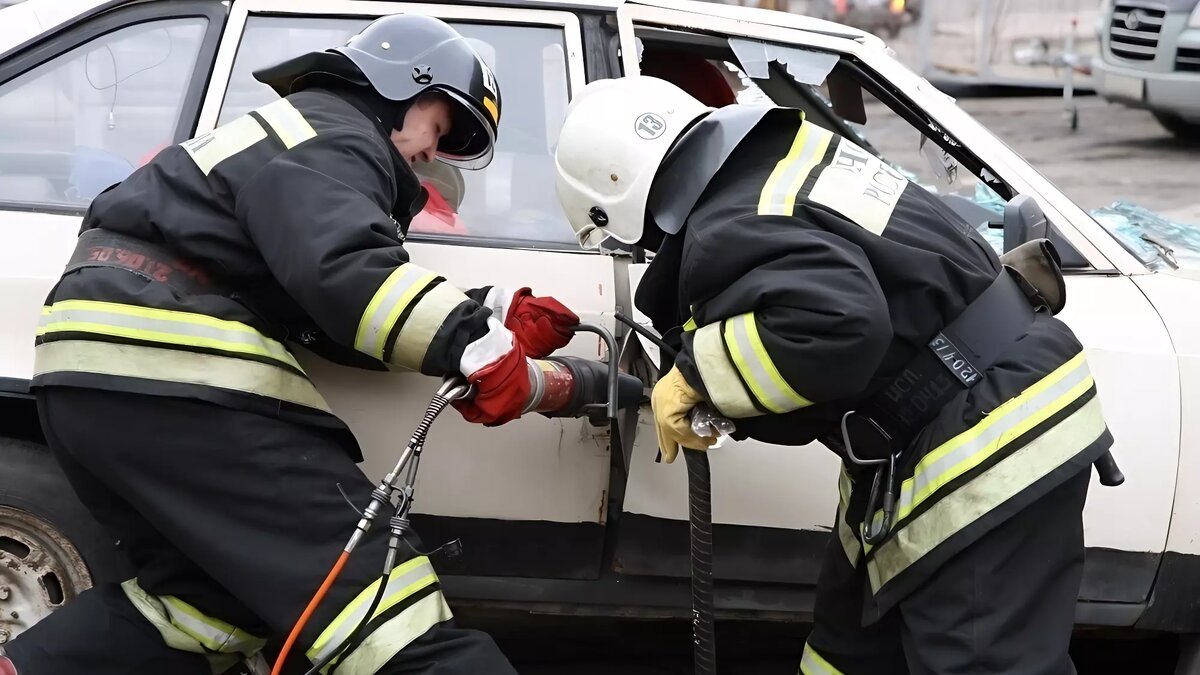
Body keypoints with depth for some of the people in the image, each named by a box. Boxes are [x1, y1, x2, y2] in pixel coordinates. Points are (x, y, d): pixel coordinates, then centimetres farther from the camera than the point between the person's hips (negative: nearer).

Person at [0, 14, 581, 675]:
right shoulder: (335, 136, -1)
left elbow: (339, 324, 20)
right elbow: (339, 271, -23)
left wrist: (495, 318, 13)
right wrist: (470, 342, -26)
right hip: (168, 371, -10)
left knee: (212, 589, 18)